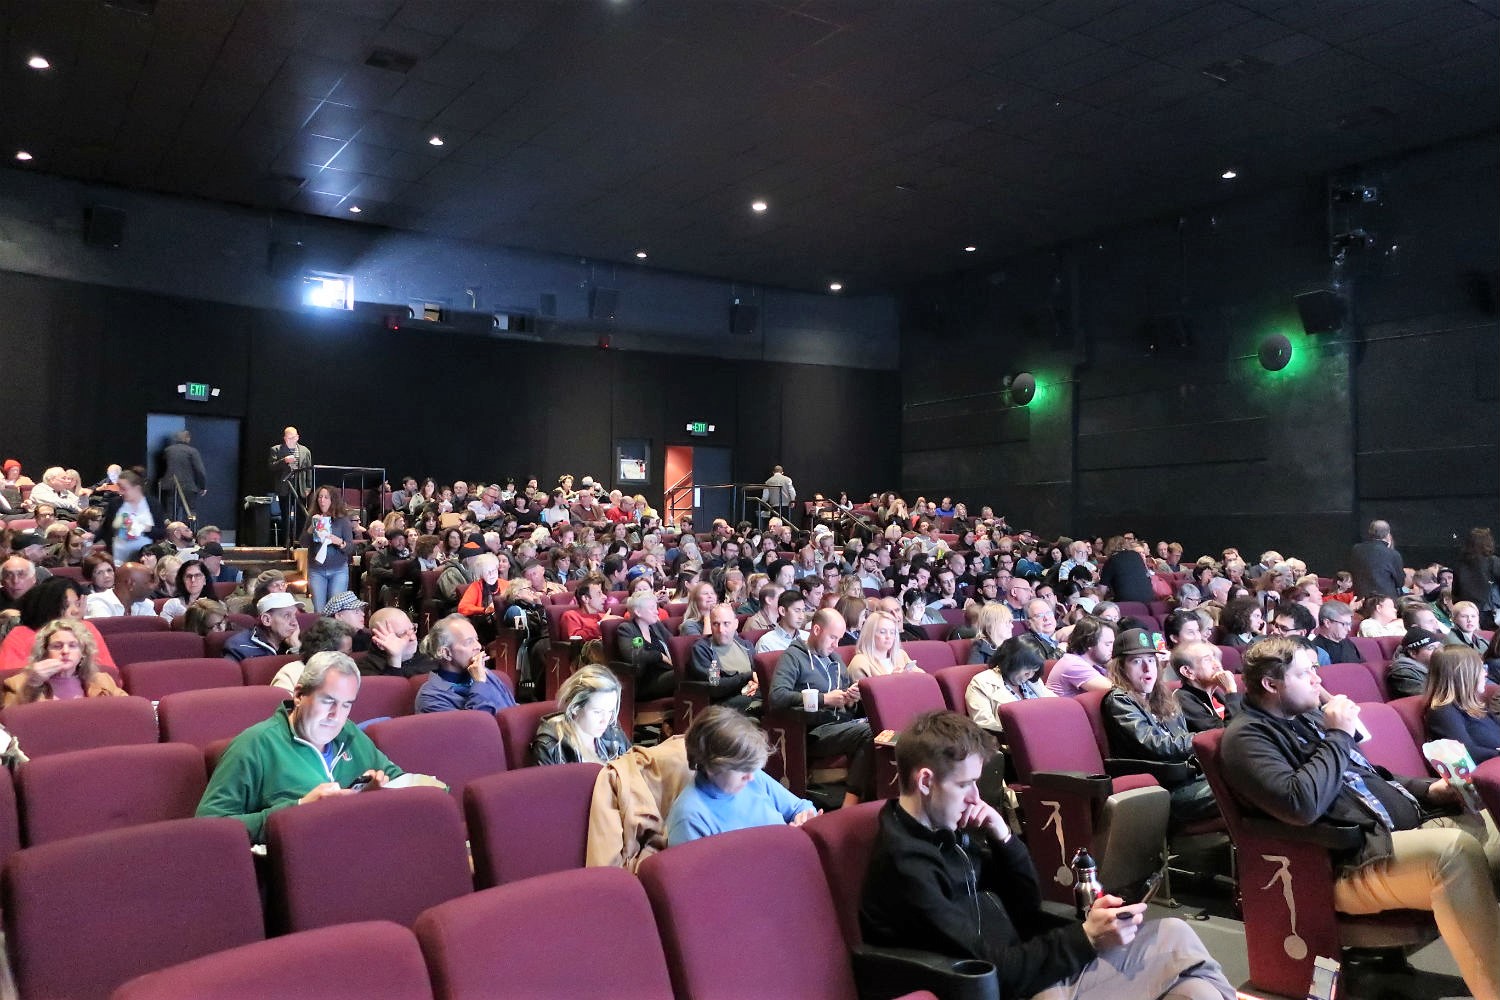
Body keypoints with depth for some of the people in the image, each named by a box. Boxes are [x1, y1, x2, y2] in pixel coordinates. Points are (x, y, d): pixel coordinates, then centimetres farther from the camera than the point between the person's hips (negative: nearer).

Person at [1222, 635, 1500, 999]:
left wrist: (1427, 790, 12)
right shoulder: (1247, 736, -10)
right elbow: (1301, 805, -25)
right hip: (1351, 860, -10)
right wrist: (1338, 736, -13)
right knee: (1456, 849, -33)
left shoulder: (1309, 716, 18)